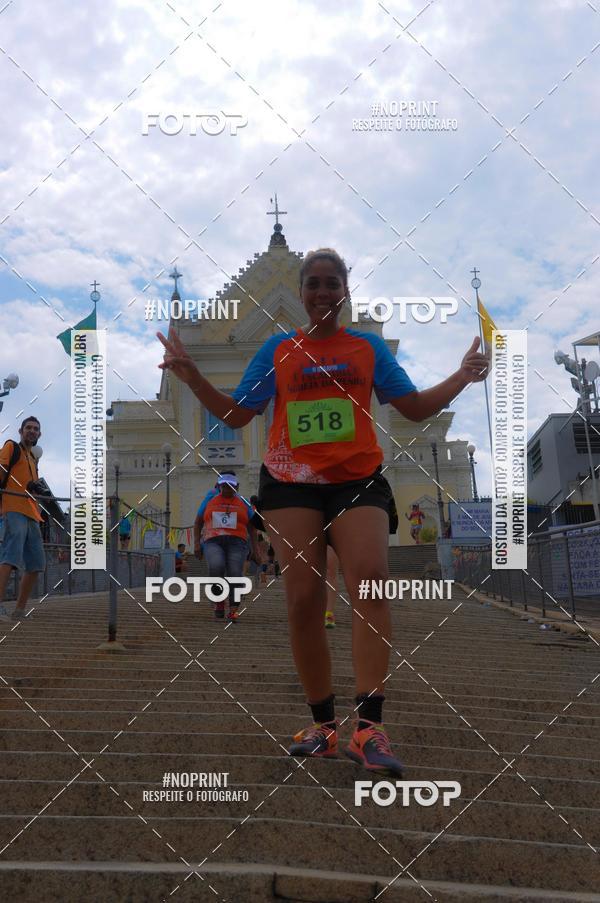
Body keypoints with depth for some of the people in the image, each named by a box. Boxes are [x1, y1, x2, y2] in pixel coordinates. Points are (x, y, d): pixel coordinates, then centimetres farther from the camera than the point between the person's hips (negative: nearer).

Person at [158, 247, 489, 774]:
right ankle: (324, 724, 8)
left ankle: (369, 726, -23)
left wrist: (462, 378, -5)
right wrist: (192, 377, 1)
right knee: (303, 599, -5)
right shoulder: (277, 350, 12)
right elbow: (236, 415, 13)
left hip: (358, 481, -1)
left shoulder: (368, 347, 11)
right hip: (291, 484, 1)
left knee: (369, 581, -22)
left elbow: (415, 408, 10)